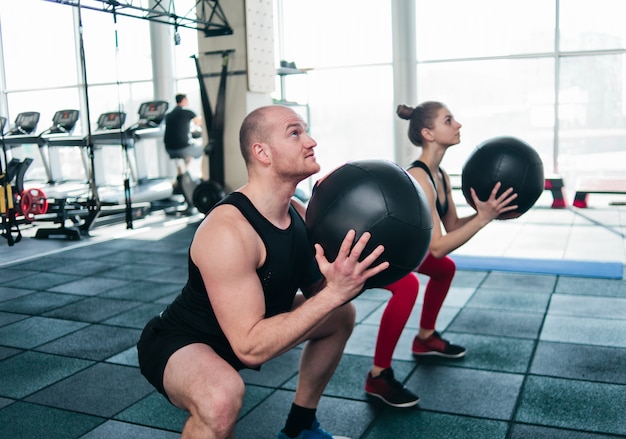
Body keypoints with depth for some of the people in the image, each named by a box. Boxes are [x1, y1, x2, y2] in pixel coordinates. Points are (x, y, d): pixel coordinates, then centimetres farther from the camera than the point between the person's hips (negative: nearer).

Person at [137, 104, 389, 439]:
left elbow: (316, 292, 3)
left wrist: (350, 278, -17)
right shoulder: (227, 231, -33)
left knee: (341, 315, 15)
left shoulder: (297, 213, -6)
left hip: (242, 330, 9)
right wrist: (334, 293, -38)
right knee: (223, 394, -40)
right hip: (178, 344, -9)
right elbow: (251, 348, -35)